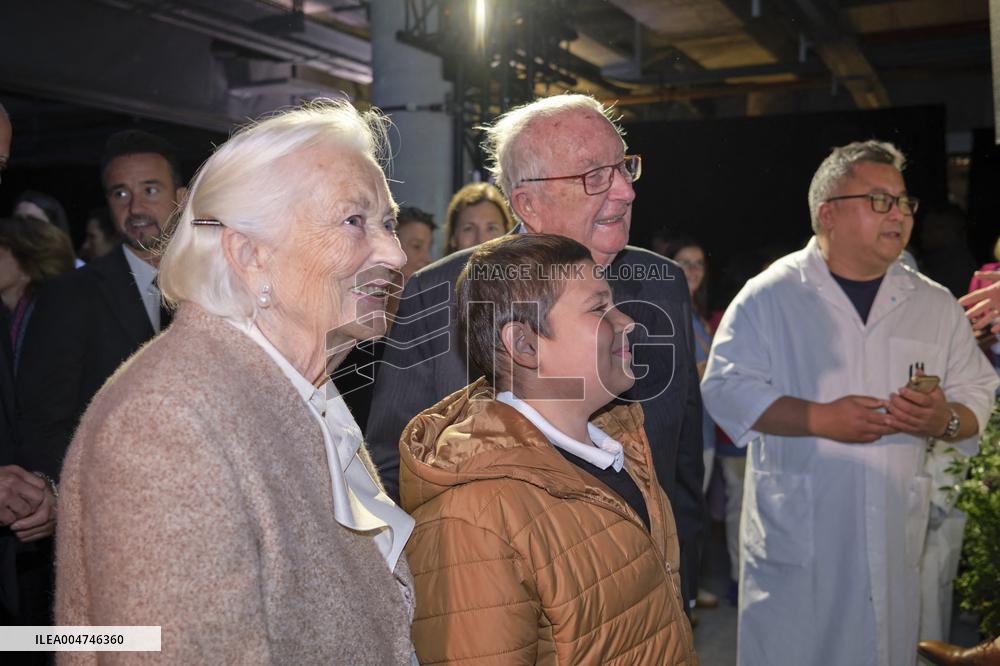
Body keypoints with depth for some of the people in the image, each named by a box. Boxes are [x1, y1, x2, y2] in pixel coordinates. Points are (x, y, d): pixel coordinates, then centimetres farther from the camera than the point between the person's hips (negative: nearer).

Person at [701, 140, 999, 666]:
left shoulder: (936, 306, 9)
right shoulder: (769, 295, -5)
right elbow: (725, 386, -9)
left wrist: (945, 420, -12)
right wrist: (820, 419, -18)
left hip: (895, 536, 4)